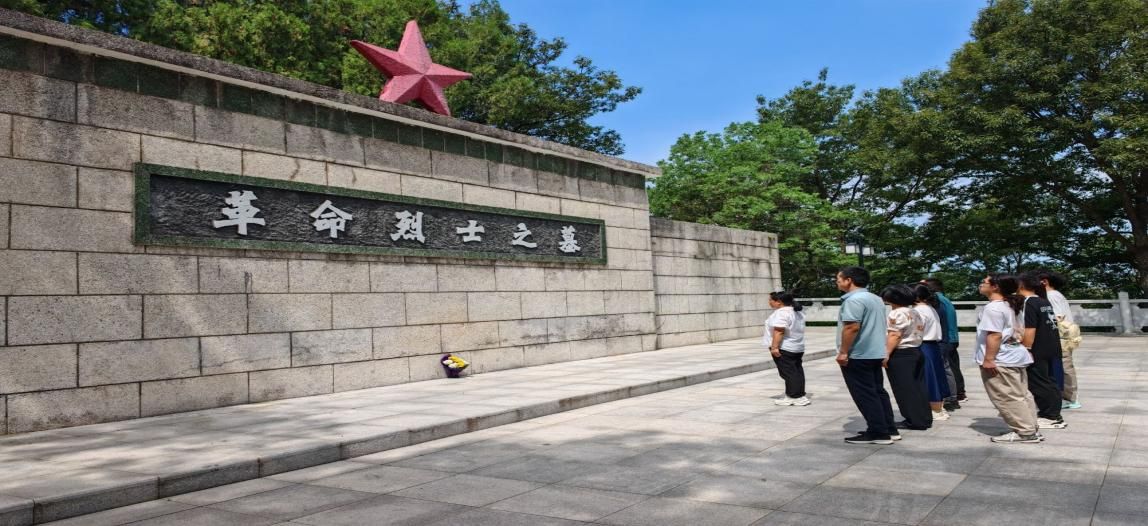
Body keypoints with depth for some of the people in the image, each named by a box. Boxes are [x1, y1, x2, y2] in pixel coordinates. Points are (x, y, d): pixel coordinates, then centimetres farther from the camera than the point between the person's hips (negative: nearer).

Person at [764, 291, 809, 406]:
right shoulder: (798, 312, 14)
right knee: (797, 372, 11)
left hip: (784, 348, -10)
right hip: (798, 348, 10)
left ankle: (794, 397, -3)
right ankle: (800, 396, 15)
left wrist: (774, 347, -24)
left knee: (788, 373, -5)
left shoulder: (781, 313, -18)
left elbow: (779, 331, -24)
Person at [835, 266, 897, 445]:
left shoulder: (853, 300, -18)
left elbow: (852, 327, -25)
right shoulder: (875, 298, 15)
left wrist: (843, 352, -20)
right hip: (875, 353, 10)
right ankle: (889, 430, 20)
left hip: (858, 355, -10)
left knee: (865, 395, -3)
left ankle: (878, 433, 0)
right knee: (878, 392, 15)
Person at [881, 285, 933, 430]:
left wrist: (886, 354, -19)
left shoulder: (898, 313, -15)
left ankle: (915, 421, 0)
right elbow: (918, 333, 17)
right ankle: (924, 419, 18)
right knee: (917, 387, 13)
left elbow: (894, 336, -20)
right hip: (916, 352, 10)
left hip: (900, 355, -10)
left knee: (905, 389, -3)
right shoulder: (915, 313, 15)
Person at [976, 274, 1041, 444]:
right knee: (1020, 395, 14)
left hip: (1001, 360, -11)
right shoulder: (1007, 306, 15)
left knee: (1009, 398, -4)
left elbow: (994, 335, -24)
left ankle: (1025, 433, 0)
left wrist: (988, 359, -23)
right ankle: (1030, 429, 20)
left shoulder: (993, 308, -19)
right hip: (1013, 356, 11)